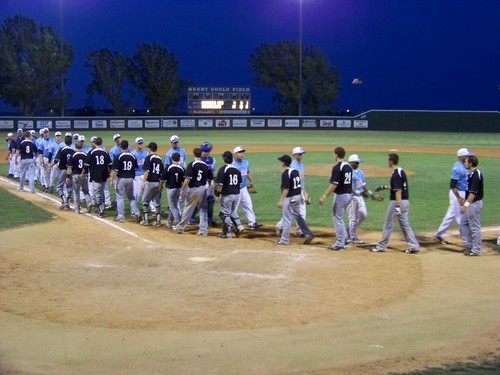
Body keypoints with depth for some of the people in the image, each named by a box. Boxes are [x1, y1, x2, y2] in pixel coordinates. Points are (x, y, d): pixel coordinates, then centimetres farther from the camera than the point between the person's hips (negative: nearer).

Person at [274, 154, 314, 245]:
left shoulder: (285, 173, -19)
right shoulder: (295, 171, 7)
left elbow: (286, 189, -24)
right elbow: (299, 185, 13)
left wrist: (281, 201, -22)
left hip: (290, 198, -9)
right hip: (297, 196, 9)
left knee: (287, 219, -1)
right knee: (298, 216, 19)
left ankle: (284, 240, 6)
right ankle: (308, 234, 17)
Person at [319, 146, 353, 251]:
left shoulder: (337, 167, -17)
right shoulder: (348, 166, 9)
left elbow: (334, 184, -22)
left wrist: (324, 196, -21)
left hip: (340, 195, -8)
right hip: (349, 195, 8)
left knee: (338, 219, 1)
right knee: (339, 217, 22)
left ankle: (339, 244, 4)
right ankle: (344, 238, 20)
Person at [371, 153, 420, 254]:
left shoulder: (395, 174, -18)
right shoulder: (402, 171, 12)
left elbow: (398, 191, -25)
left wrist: (397, 206, -29)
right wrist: (384, 187, 33)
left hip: (397, 201, -9)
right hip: (406, 201, 9)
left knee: (388, 225, 3)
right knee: (405, 225, 11)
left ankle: (381, 246, 14)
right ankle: (414, 246, 5)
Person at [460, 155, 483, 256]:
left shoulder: (476, 175, -20)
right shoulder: (471, 174, 11)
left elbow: (473, 192, -24)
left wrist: (466, 204, -27)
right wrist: (466, 203, 21)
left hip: (474, 203, -11)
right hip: (471, 203, 11)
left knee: (474, 227, -3)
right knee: (464, 223, 17)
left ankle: (476, 250, 4)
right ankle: (469, 245, 25)